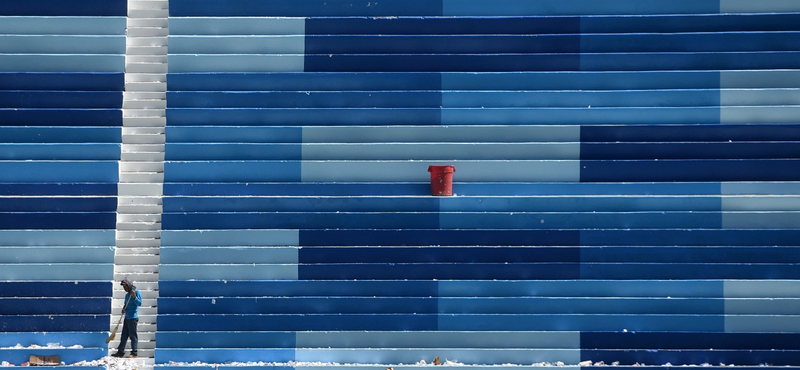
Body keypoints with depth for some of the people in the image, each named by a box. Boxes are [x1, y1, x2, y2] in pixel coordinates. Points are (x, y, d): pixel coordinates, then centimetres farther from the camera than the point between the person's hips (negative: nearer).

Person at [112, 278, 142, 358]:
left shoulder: (137, 292, -5)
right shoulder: (127, 295, 19)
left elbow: (139, 303, -12)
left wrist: (134, 297, -24)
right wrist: (124, 309, 3)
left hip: (133, 317, -8)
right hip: (127, 317, 8)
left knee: (133, 335, -7)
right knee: (124, 335, 11)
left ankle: (135, 353, -4)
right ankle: (120, 352, 16)